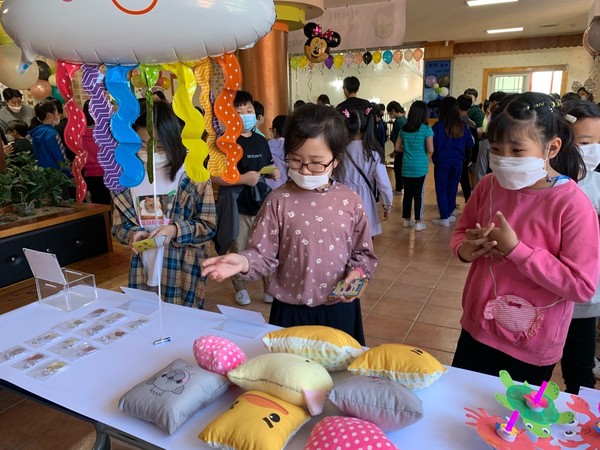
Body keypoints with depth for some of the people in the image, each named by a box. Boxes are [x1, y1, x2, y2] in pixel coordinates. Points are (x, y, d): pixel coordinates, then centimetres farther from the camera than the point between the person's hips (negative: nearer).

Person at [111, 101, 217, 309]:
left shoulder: (193, 174, -7)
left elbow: (208, 226, -5)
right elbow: (119, 226, 8)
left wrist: (175, 230, -19)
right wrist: (133, 234, -13)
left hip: (183, 272, -2)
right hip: (142, 272, 3)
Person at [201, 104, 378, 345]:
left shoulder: (350, 201, -4)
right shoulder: (279, 201, -8)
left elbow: (363, 253, 5)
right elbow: (264, 253, -8)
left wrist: (357, 272, -14)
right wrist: (243, 262, -27)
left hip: (340, 309, 2)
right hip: (291, 310, -1)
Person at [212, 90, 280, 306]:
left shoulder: (261, 141, 8)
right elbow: (214, 176, -14)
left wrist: (273, 173, -1)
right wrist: (243, 178, -22)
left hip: (261, 203, 4)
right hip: (237, 205, -4)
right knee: (238, 251, 9)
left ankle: (270, 288, 26)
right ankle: (240, 289, 30)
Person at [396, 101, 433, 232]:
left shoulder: (404, 129, 5)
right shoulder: (426, 129, -9)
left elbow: (397, 147, 10)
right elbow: (430, 150, -11)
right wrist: (422, 149, 9)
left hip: (406, 167, 4)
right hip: (420, 167, -4)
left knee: (407, 193, 11)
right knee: (418, 194, 2)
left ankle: (406, 220, 21)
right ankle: (418, 222, 8)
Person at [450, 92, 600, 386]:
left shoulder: (573, 205, -21)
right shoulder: (488, 186, -6)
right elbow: (460, 233, 7)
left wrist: (515, 249, -27)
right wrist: (466, 250, -16)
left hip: (532, 350, -4)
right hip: (477, 329, 5)